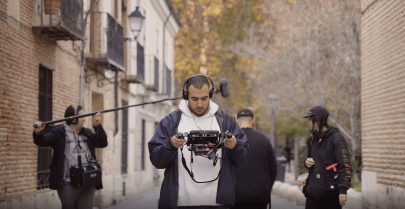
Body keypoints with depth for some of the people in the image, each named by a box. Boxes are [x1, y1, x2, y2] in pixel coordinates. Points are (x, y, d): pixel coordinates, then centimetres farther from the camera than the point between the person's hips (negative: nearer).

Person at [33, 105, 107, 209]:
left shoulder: (87, 133, 16)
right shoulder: (58, 132, -3)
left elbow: (103, 143, 13)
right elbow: (43, 141, -16)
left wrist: (97, 125, 4)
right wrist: (38, 133, -39)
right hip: (68, 184, -5)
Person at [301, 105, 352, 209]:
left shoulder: (336, 138, -8)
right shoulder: (313, 139, 15)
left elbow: (345, 165, -12)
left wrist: (343, 190, -18)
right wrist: (306, 161, 5)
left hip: (331, 194, -7)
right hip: (313, 192, 7)